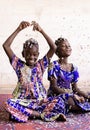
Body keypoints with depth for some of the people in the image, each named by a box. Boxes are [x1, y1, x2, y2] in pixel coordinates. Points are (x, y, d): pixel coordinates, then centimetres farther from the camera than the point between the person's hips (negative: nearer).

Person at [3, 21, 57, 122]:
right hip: (23, 101, 0)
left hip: (40, 102, 1)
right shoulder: (19, 65, 4)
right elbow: (6, 46, -5)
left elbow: (53, 47, -5)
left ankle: (24, 113, -22)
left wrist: (41, 31, -10)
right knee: (9, 104, -32)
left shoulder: (41, 65, 6)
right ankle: (37, 114, -23)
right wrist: (18, 30, -8)